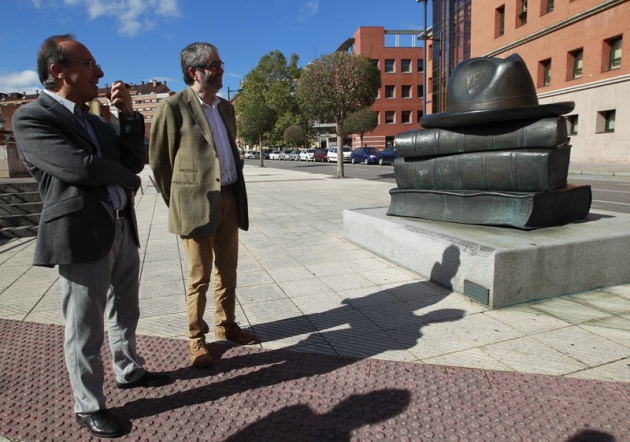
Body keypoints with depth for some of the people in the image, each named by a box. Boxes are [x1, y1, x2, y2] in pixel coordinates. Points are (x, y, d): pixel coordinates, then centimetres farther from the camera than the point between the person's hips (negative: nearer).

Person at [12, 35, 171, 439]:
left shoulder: (94, 119, 16)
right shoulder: (31, 118, -7)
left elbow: (135, 160, 8)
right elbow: (80, 166, -20)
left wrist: (129, 113, -3)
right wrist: (128, 179, -3)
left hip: (123, 228, 7)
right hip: (82, 235, -7)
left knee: (125, 313, 21)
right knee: (85, 329, 5)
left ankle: (129, 371, 41)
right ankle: (89, 407, 23)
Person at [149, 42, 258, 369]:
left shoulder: (225, 107, 14)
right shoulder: (173, 107, -7)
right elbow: (159, 161, -3)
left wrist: (237, 196, 16)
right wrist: (178, 203, 3)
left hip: (230, 201, 6)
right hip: (198, 204, -6)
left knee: (227, 272, 15)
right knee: (200, 277, 4)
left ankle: (226, 326, 32)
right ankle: (196, 338, 22)